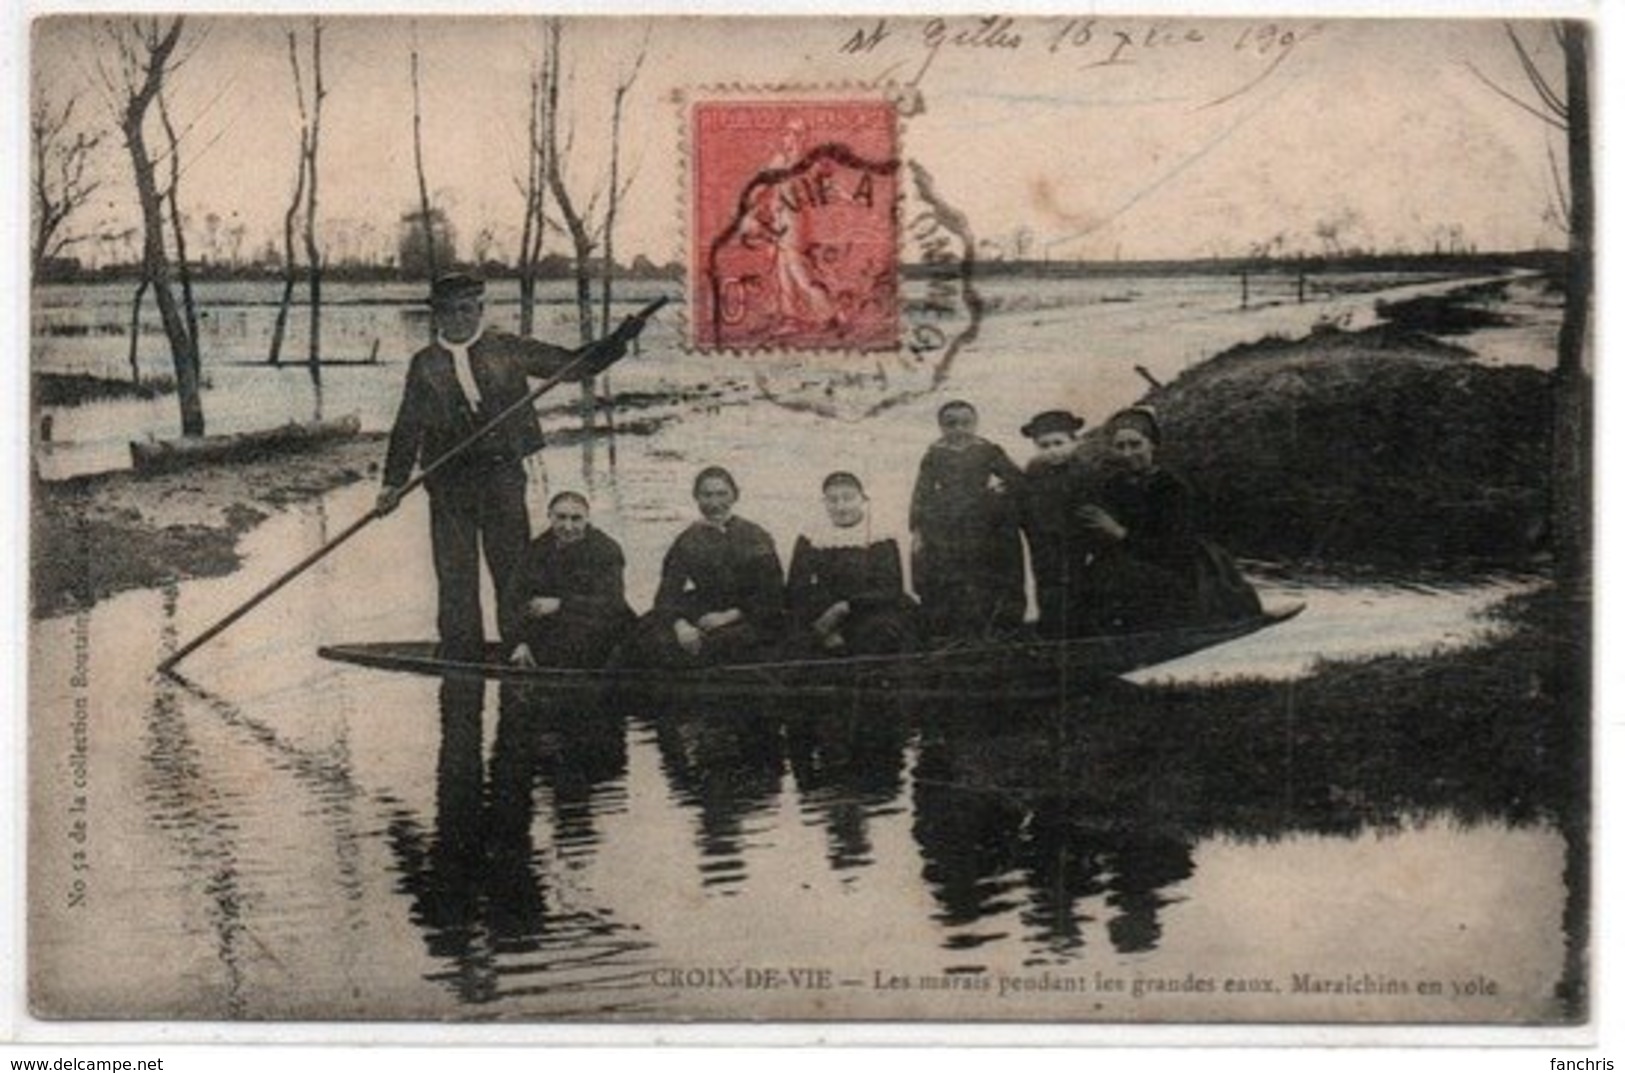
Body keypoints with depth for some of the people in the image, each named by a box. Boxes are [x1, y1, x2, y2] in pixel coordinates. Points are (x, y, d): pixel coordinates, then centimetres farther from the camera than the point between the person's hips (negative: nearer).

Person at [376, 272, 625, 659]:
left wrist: (616, 344, -7)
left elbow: (572, 365, 7)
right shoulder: (425, 364, 9)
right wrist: (394, 482, 6)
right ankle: (460, 646, 9)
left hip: (502, 471, -1)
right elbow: (407, 427, 11)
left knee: (511, 559, 0)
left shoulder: (507, 350, 5)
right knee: (454, 567, 1)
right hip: (449, 478, 1)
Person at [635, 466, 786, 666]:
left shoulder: (755, 538, 3)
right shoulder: (687, 542, 10)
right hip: (703, 615, 3)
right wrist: (680, 625, -22)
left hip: (750, 620, -3)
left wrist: (730, 616, -14)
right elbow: (668, 591, -1)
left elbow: (771, 596, 0)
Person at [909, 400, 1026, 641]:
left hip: (984, 529, 0)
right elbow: (921, 494, 5)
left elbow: (1017, 480, 5)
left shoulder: (988, 452, 5)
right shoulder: (935, 456, 6)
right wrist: (917, 530, -1)